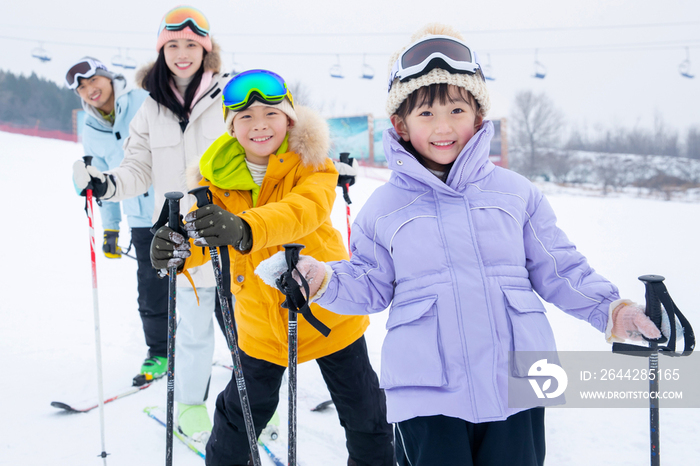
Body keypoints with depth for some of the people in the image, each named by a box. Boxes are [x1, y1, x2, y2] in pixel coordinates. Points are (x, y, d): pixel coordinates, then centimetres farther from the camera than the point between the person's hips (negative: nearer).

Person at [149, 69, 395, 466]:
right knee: (240, 413, 12)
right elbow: (201, 229, -17)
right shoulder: (219, 175, -7)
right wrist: (180, 250, -43)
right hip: (261, 322, 2)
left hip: (327, 310, -1)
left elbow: (306, 208, -37)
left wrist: (245, 229, -56)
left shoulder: (312, 164, -16)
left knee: (365, 413, 11)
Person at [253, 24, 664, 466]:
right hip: (427, 393, -1)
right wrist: (323, 279, -7)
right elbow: (369, 287, 10)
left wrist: (611, 308, 1)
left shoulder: (517, 192, 7)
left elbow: (558, 269, 12)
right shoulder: (384, 208, 7)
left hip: (516, 387, 1)